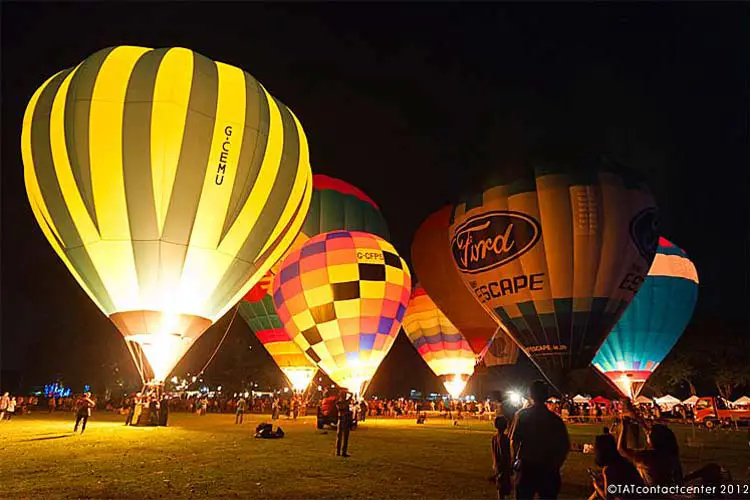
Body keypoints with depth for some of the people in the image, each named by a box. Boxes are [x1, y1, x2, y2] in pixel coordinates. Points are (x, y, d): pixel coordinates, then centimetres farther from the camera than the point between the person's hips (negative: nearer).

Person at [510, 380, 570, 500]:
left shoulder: (521, 415, -7)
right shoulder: (555, 418, -2)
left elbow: (513, 441, -11)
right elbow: (565, 445, -2)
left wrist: (517, 458, 6)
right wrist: (556, 464, 8)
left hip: (527, 467, -1)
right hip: (549, 469, 2)